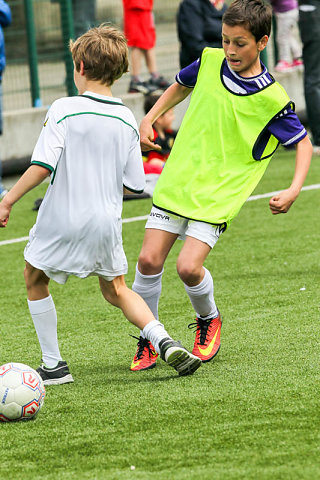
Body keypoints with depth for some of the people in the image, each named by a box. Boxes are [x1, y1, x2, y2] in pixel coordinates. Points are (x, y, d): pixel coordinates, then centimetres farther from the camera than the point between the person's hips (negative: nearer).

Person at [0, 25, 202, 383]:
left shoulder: (63, 110, -12)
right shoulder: (126, 120, 2)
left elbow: (41, 166, -20)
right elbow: (134, 184, 5)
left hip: (62, 221, -4)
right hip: (106, 220, 4)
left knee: (35, 280, 19)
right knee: (116, 290, 21)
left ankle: (53, 365, 18)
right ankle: (164, 342, -1)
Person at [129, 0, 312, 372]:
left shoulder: (271, 100, -13)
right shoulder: (209, 62, -1)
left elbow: (302, 142, -1)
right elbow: (181, 85, 22)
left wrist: (293, 191, -14)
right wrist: (149, 119, 11)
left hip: (217, 196, -4)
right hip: (176, 182, 4)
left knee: (188, 267, -17)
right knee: (149, 261, -4)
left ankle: (208, 320, 16)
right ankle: (148, 339, 16)